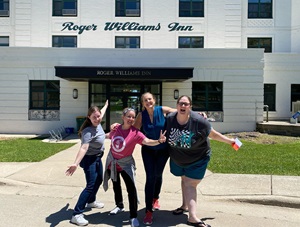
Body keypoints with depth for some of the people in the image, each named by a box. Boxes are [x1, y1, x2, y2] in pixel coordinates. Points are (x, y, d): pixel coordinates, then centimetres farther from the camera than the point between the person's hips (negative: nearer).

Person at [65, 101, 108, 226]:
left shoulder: (97, 123, -7)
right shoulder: (88, 131, -31)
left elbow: (101, 113, 18)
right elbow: (83, 148, -45)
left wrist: (106, 105, 36)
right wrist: (76, 163, -58)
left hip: (97, 158, 9)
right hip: (89, 159, -9)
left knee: (99, 180, 23)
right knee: (90, 186, -13)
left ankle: (91, 201, 46)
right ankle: (76, 215, -8)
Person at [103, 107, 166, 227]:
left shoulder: (135, 133, -23)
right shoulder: (116, 128, -12)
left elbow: (147, 141, -39)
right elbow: (109, 136, 11)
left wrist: (158, 141, -57)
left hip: (125, 163, -4)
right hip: (112, 161, 4)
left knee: (131, 188, -15)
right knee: (116, 185, 22)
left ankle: (133, 216, 1)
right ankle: (119, 206, 47)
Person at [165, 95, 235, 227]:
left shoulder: (198, 121, -27)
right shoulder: (169, 119, -16)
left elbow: (212, 134, -13)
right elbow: (164, 133, 5)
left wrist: (229, 141, -7)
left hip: (197, 159, -4)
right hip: (178, 158, 4)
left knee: (190, 184, -9)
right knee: (184, 180, 20)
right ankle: (185, 205, 40)